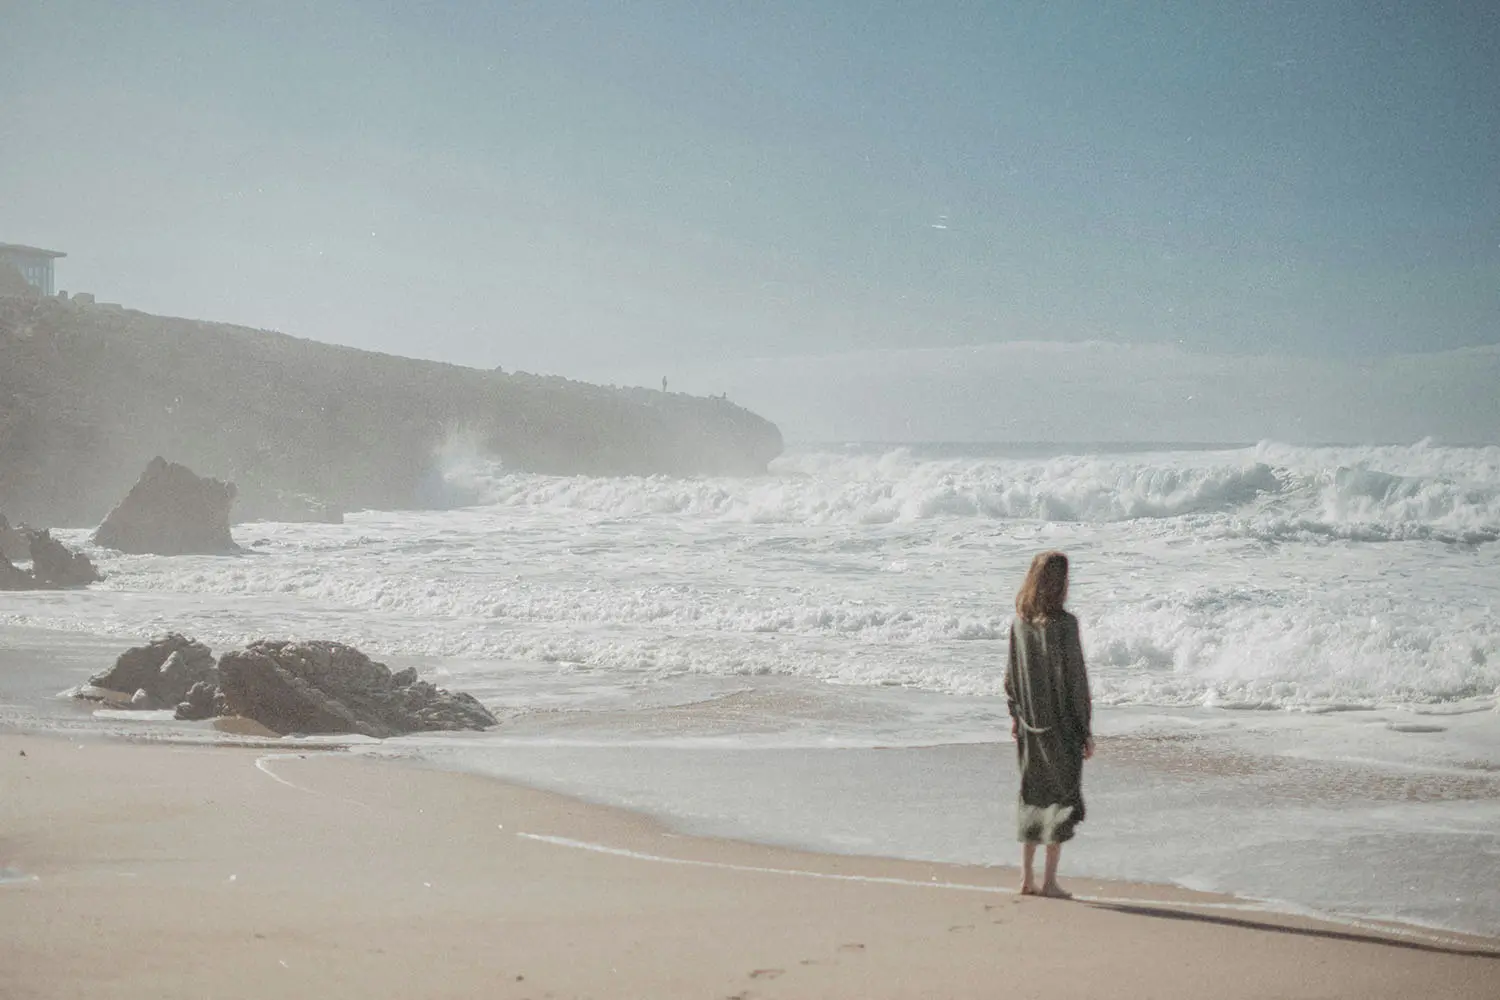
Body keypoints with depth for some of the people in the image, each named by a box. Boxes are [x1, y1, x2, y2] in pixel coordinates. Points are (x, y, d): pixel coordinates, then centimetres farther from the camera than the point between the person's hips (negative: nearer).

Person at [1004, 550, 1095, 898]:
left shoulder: (1020, 622, 0)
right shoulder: (1064, 624, -16)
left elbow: (1012, 674, 7)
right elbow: (1076, 679, -14)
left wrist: (1015, 716, 19)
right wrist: (1086, 730, -8)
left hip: (1030, 724, 6)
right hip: (1063, 723, -6)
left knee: (1033, 795, 15)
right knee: (1064, 796, 4)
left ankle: (1026, 877, 17)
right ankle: (1049, 881, 4)